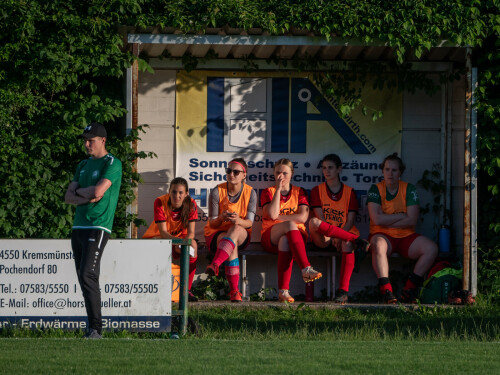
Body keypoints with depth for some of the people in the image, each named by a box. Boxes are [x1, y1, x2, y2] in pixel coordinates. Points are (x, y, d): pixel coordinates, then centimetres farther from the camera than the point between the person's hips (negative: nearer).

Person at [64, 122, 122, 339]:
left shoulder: (112, 164, -3)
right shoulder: (83, 165, 21)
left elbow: (98, 191, -17)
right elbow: (68, 197, 14)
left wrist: (78, 191, 1)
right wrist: (86, 198, -6)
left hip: (97, 227, -8)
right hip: (78, 227, 8)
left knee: (88, 276, -18)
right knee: (83, 279, 6)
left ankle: (96, 329, -20)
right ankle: (92, 328, 8)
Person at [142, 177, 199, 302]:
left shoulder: (191, 204, -14)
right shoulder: (160, 202, -21)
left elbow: (191, 232, -17)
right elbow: (163, 232, -25)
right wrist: (176, 240, -46)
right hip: (157, 237, -2)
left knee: (193, 245, -31)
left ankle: (187, 290, -24)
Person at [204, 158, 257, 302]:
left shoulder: (250, 193, -3)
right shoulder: (217, 192, -7)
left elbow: (249, 223, -9)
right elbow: (212, 224, -6)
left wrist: (239, 221, -33)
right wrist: (221, 218, -31)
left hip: (241, 234, 1)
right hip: (216, 235, -1)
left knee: (236, 229, -38)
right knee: (232, 248, -37)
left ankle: (215, 264, -58)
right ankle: (234, 291, -43)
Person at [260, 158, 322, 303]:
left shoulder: (299, 192, 13)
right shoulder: (268, 192, 11)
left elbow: (303, 217, -5)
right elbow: (272, 214, -10)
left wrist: (278, 217, -6)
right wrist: (278, 189, -8)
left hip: (297, 235, 0)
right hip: (271, 237, 0)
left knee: (285, 241, -39)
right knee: (290, 225, -36)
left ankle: (283, 291, -47)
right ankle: (306, 269, -49)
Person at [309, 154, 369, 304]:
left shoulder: (349, 192, 12)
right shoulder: (317, 190, 12)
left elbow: (350, 221, 3)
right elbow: (320, 218, -1)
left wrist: (339, 237, -16)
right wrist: (333, 234, -17)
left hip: (345, 233, 0)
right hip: (324, 238, 0)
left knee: (347, 244, -38)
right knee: (313, 222, -35)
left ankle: (343, 291, -43)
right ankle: (357, 241, -32)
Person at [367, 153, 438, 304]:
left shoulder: (409, 189, 4)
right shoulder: (375, 189, 0)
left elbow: (412, 220, -7)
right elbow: (377, 219, -14)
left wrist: (387, 222, -11)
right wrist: (401, 216, -9)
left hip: (406, 235, 3)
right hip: (383, 235, -3)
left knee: (431, 249, -22)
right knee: (378, 246, -39)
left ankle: (409, 290, -20)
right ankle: (386, 290, -43)